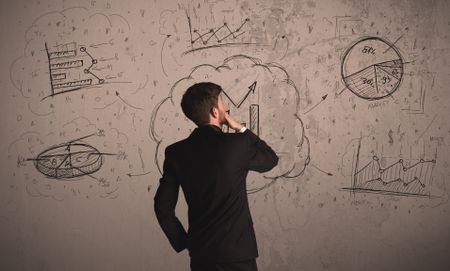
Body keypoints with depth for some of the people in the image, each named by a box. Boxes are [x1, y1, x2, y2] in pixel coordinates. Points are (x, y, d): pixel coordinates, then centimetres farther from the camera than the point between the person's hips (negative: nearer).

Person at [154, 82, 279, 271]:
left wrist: (183, 241, 9)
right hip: (236, 252, -4)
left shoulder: (176, 152, -3)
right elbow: (271, 159, 6)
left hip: (200, 254, 4)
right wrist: (240, 129, 4)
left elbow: (163, 207, -1)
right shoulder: (236, 144, -14)